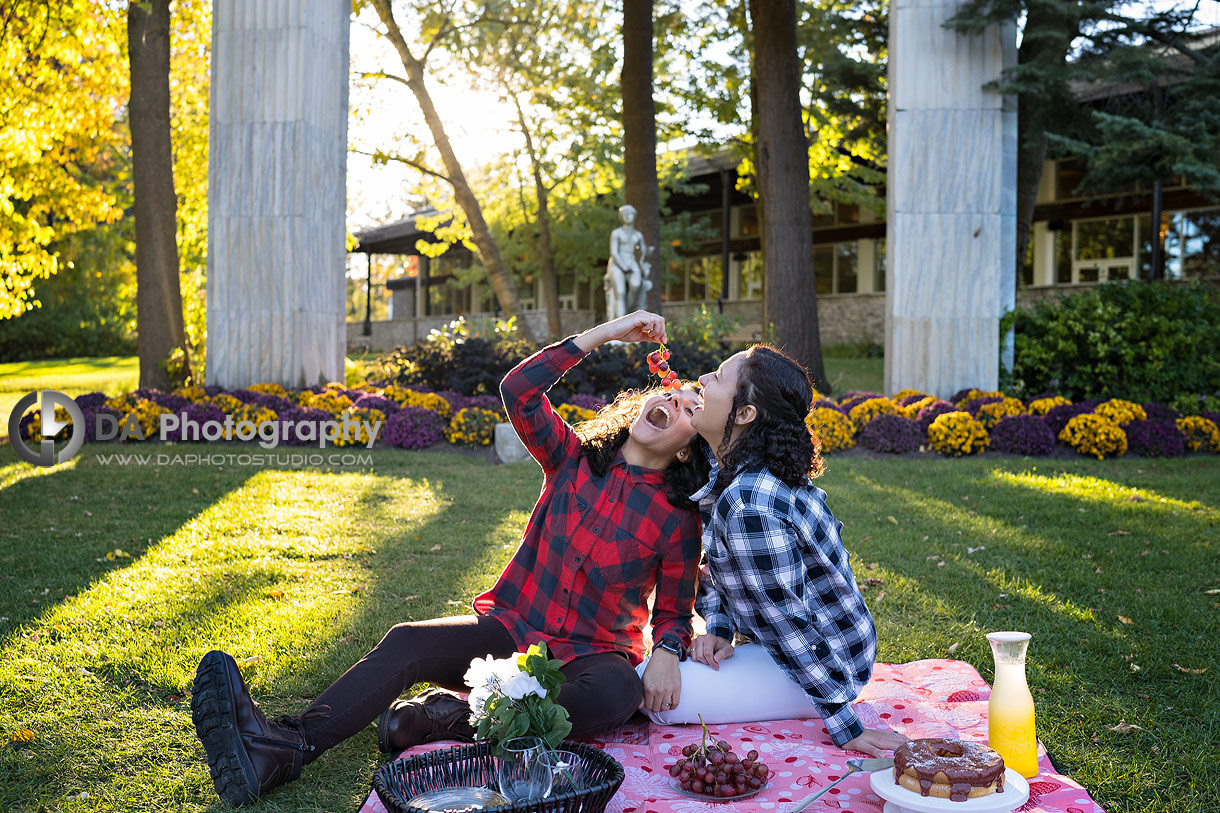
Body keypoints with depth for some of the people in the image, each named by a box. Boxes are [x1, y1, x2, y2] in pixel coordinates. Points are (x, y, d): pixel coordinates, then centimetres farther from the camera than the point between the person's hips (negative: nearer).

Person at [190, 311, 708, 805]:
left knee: (619, 693, -38)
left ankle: (454, 716, -30)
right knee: (405, 643, -22)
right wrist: (603, 333, -10)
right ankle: (284, 746, -38)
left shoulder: (679, 517, -1)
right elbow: (517, 390, -9)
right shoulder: (575, 459, 5)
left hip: (588, 654, -2)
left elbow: (674, 610, 3)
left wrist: (667, 654, -20)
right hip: (510, 629, 3)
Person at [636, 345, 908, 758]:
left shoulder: (750, 507, -34)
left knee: (652, 694, -13)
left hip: (821, 665, -9)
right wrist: (719, 631, -7)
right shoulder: (733, 473, -3)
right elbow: (720, 567, 8)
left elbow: (789, 623, -28)